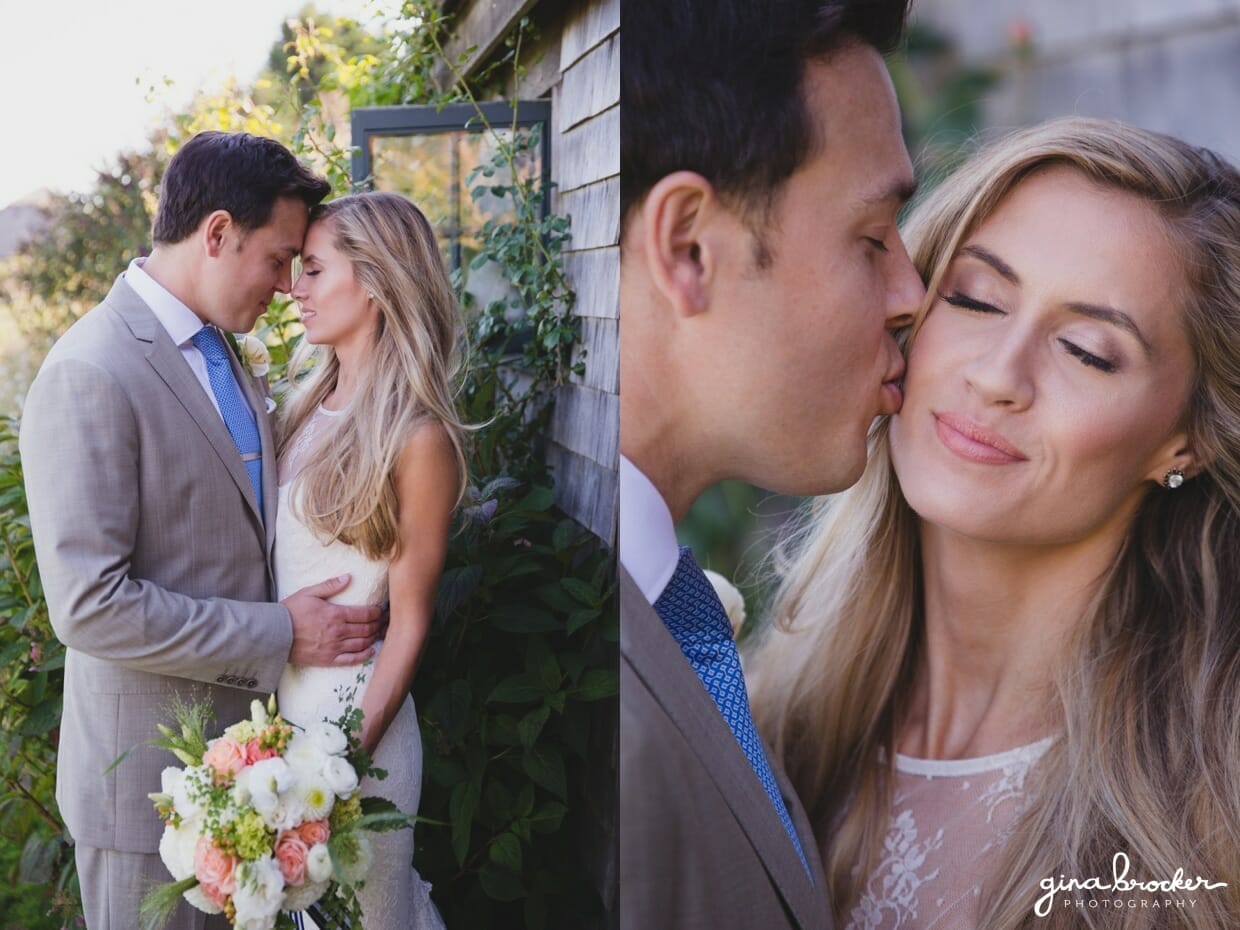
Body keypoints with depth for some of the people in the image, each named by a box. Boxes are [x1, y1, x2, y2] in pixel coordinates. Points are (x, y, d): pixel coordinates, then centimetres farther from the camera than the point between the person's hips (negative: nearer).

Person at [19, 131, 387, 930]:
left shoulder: (218, 352, 7)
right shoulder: (88, 375, -21)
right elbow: (90, 606, -25)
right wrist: (281, 637, -20)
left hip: (242, 742, 8)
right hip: (150, 774, -8)